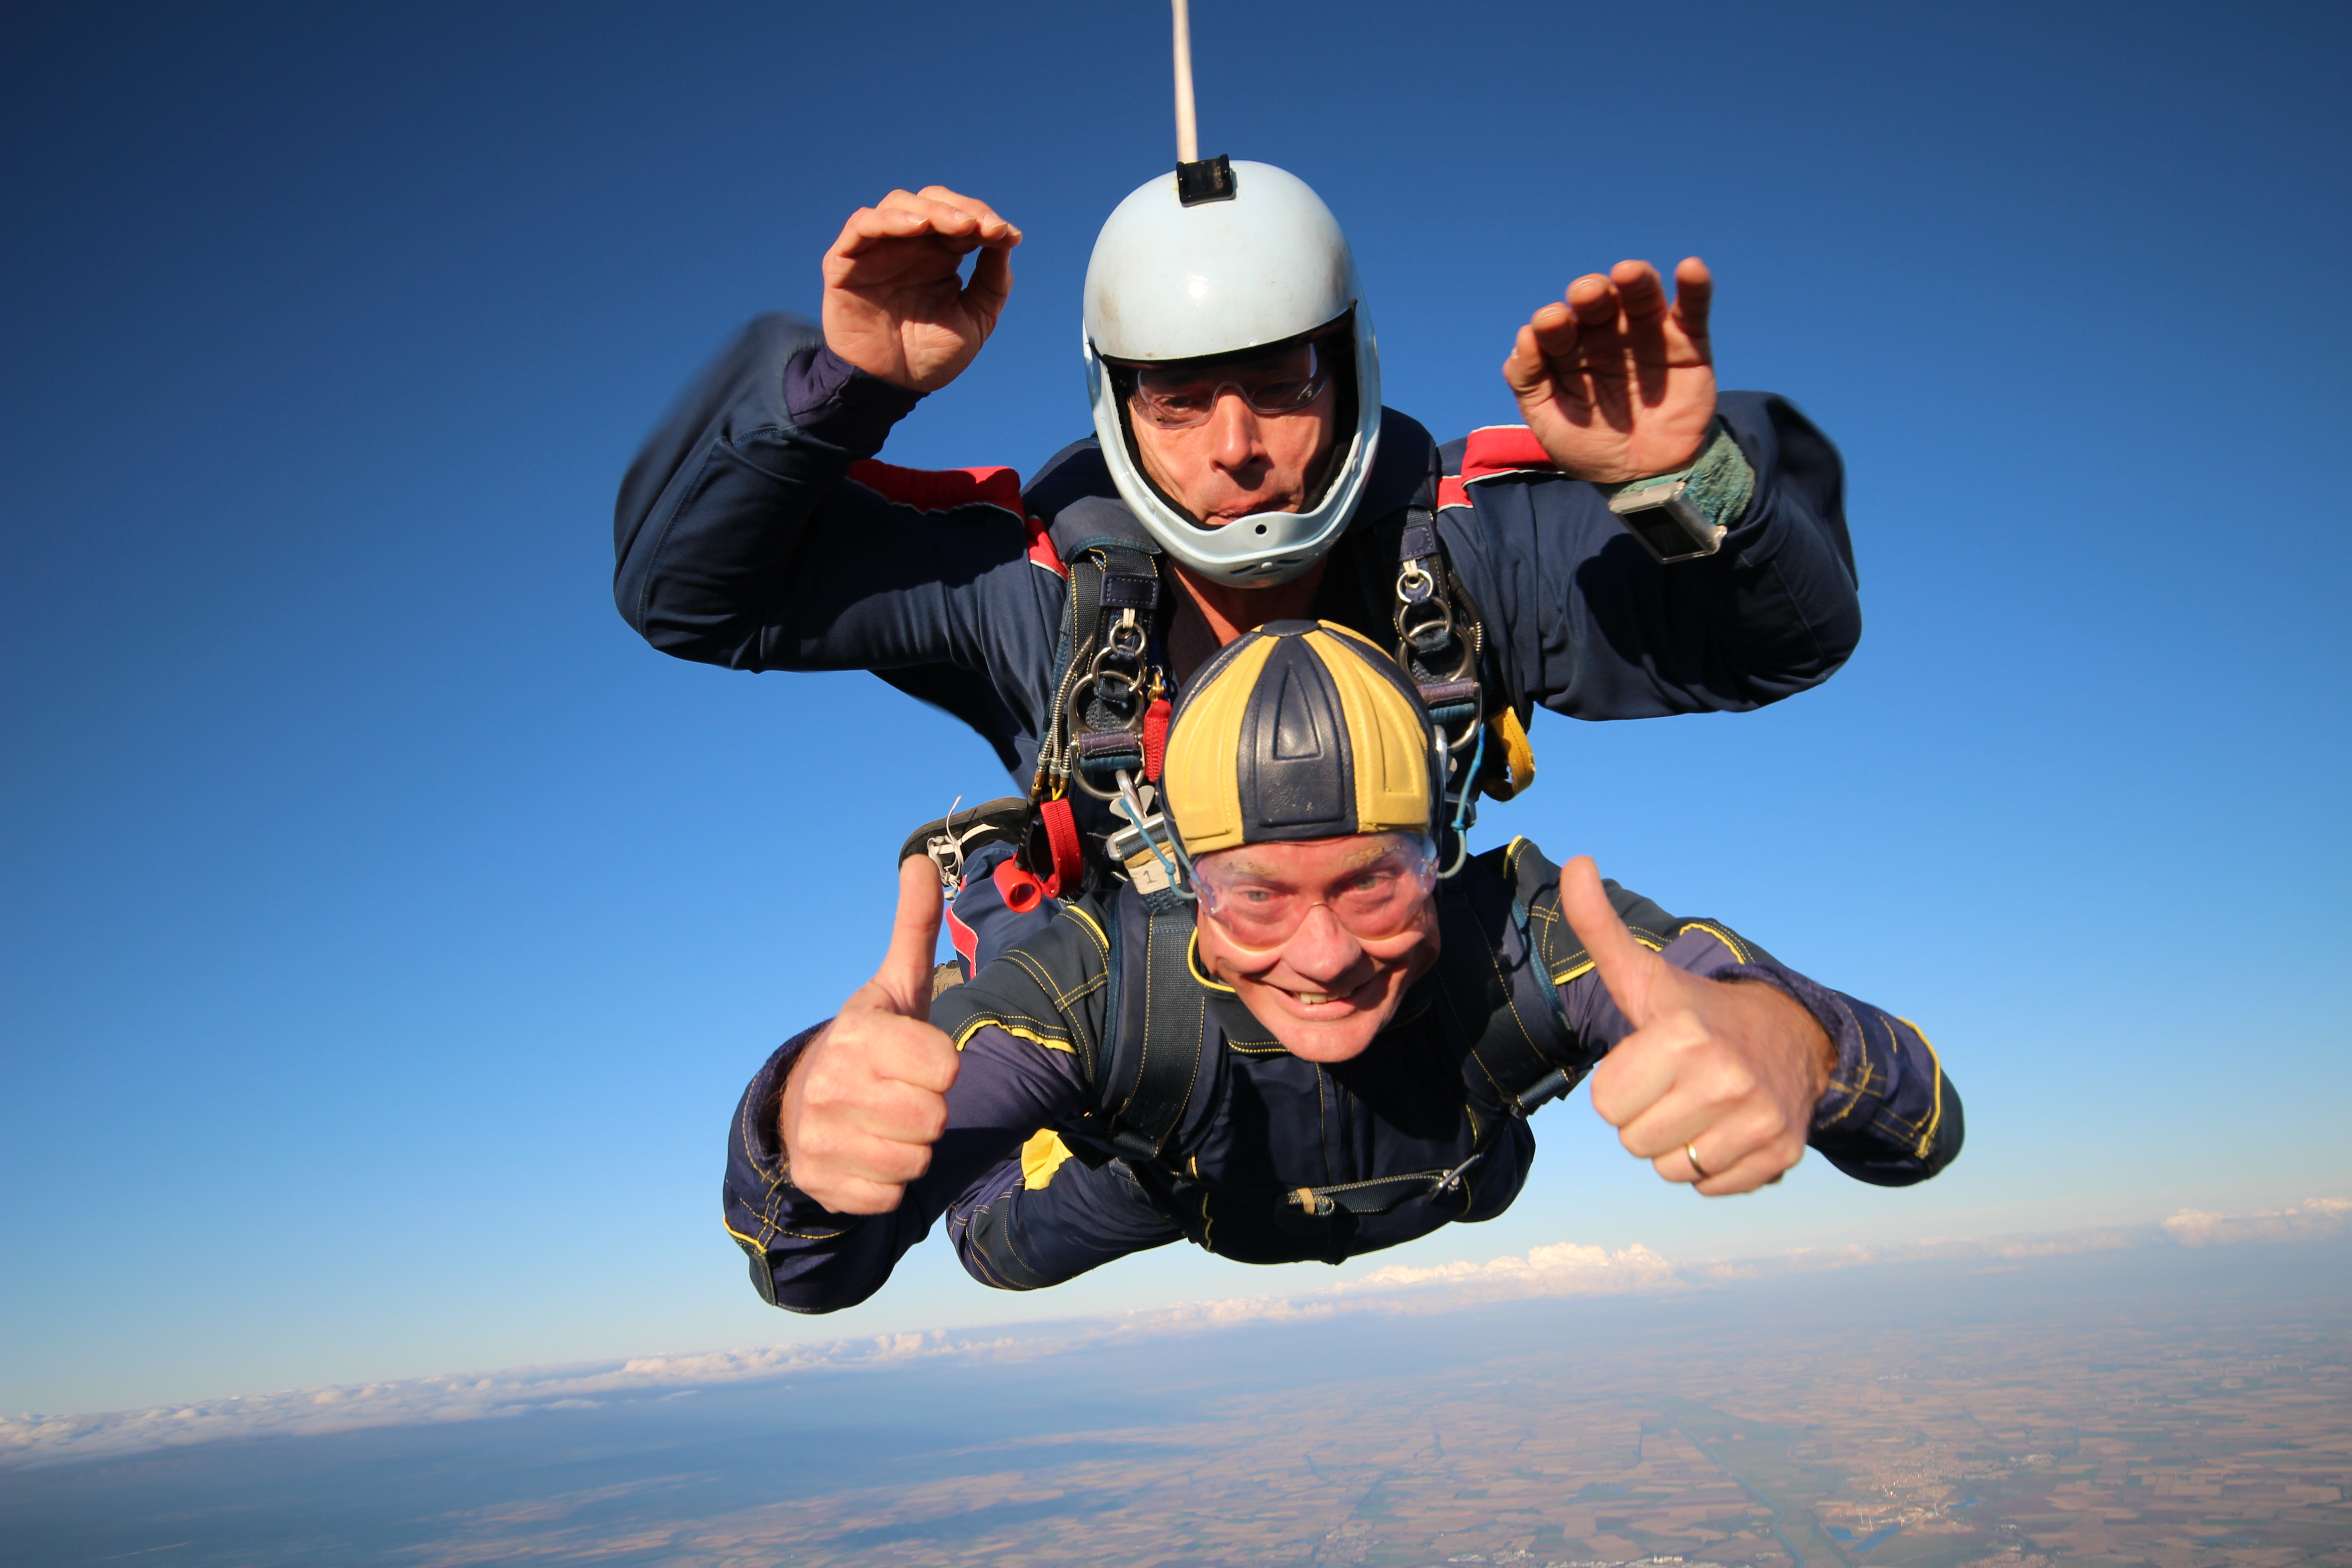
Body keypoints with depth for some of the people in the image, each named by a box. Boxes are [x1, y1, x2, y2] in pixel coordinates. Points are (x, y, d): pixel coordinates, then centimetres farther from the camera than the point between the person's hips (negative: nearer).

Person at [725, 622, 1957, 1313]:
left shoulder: (1516, 932, -44)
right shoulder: (1104, 977, -44)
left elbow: (1924, 1128, -47)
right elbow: (809, 1279, -44)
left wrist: (1793, 1042, -72)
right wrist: (804, 1123, -69)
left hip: (1449, 1226, 3)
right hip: (1167, 1222, -2)